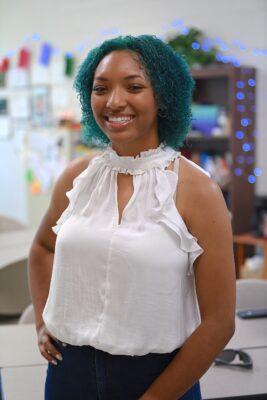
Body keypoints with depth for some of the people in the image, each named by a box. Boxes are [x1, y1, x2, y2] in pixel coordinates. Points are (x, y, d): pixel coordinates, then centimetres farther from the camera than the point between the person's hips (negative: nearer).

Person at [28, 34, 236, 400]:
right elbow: (43, 248, 18)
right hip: (71, 369, 4)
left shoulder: (197, 191, -14)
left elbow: (218, 323, -12)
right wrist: (42, 321, 6)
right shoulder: (76, 177, -2)